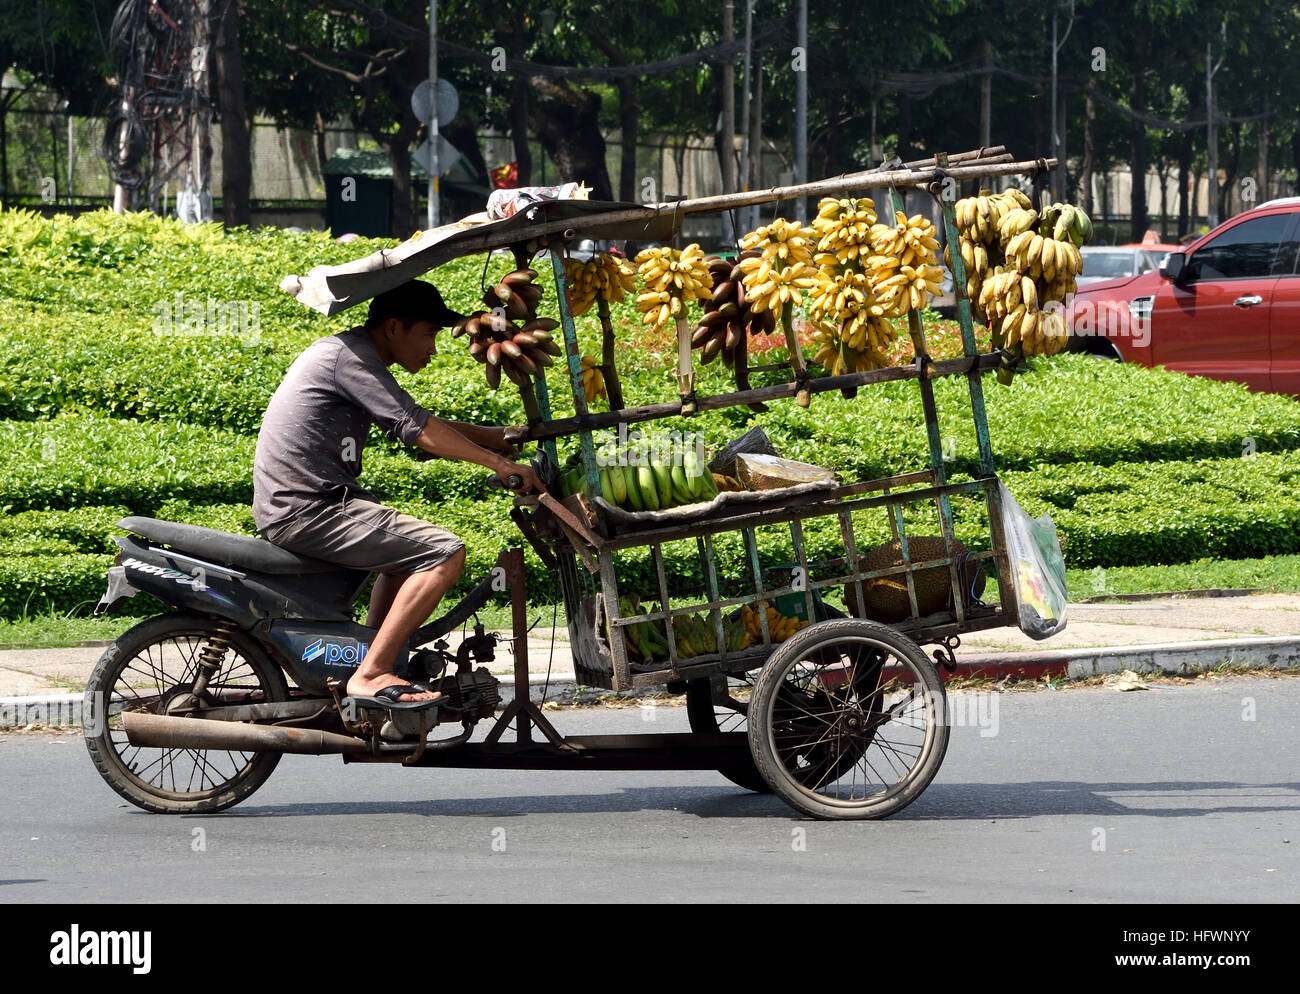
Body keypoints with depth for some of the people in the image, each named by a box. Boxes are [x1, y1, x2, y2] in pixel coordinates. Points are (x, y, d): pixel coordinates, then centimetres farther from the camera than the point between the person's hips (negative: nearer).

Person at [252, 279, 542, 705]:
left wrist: (505, 437, 21)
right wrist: (499, 464, -15)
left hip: (291, 506, 11)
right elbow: (419, 430, -17)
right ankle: (370, 675, -19)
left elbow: (417, 425, 25)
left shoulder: (349, 353, 20)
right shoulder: (349, 355, -12)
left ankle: (373, 656, 30)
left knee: (410, 549, 31)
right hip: (308, 509, -11)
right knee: (444, 553, -17)